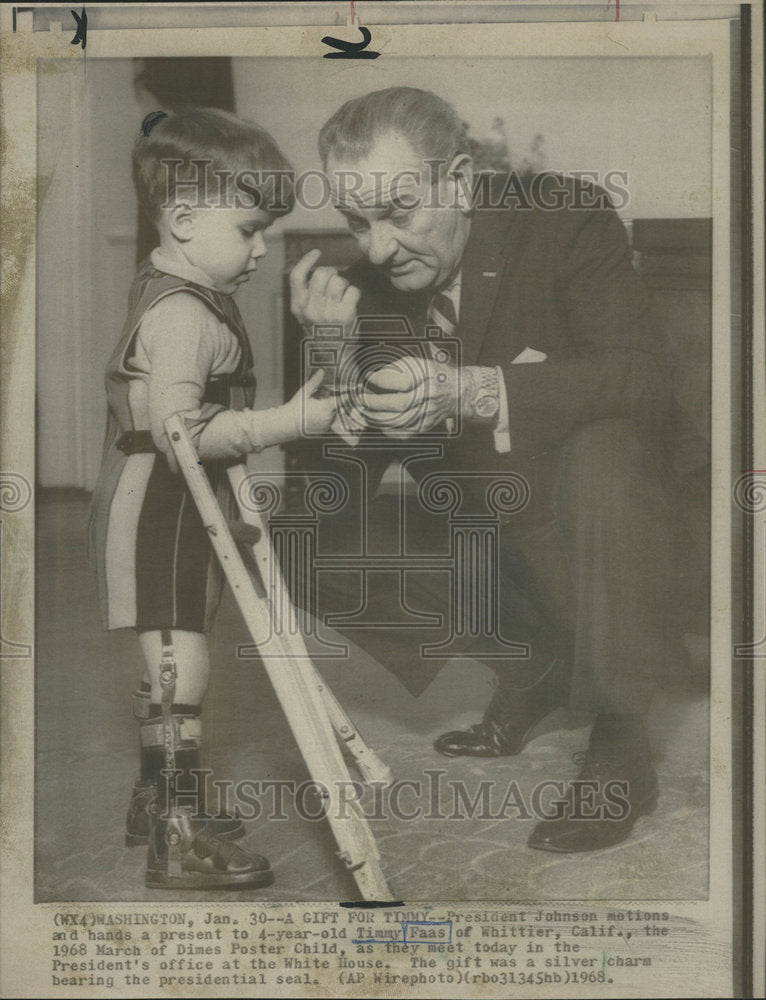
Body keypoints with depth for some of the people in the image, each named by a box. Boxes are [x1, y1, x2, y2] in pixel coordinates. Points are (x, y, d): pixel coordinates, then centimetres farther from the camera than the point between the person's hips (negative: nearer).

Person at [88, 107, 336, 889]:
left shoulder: (173, 294, 13)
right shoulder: (182, 315, -22)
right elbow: (182, 430, -31)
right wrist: (288, 420, -30)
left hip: (182, 509, 11)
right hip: (157, 512, -11)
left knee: (172, 670, 19)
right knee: (180, 671, -8)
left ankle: (157, 802, 33)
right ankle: (177, 844, -1)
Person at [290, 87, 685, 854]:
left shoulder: (563, 218, -18)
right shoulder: (373, 280, -7)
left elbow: (644, 375, -30)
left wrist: (467, 391, -43)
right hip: (482, 532, 6)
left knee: (601, 454, -37)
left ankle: (620, 742, -21)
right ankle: (529, 667, 7)